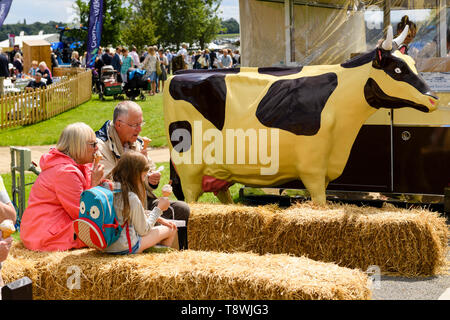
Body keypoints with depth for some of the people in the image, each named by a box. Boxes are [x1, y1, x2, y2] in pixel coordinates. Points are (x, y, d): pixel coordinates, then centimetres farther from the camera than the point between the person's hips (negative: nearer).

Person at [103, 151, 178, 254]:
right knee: (171, 230, 9)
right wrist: (159, 209, 0)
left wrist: (159, 219, 13)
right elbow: (144, 230, -12)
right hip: (125, 248, -8)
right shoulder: (132, 198, -25)